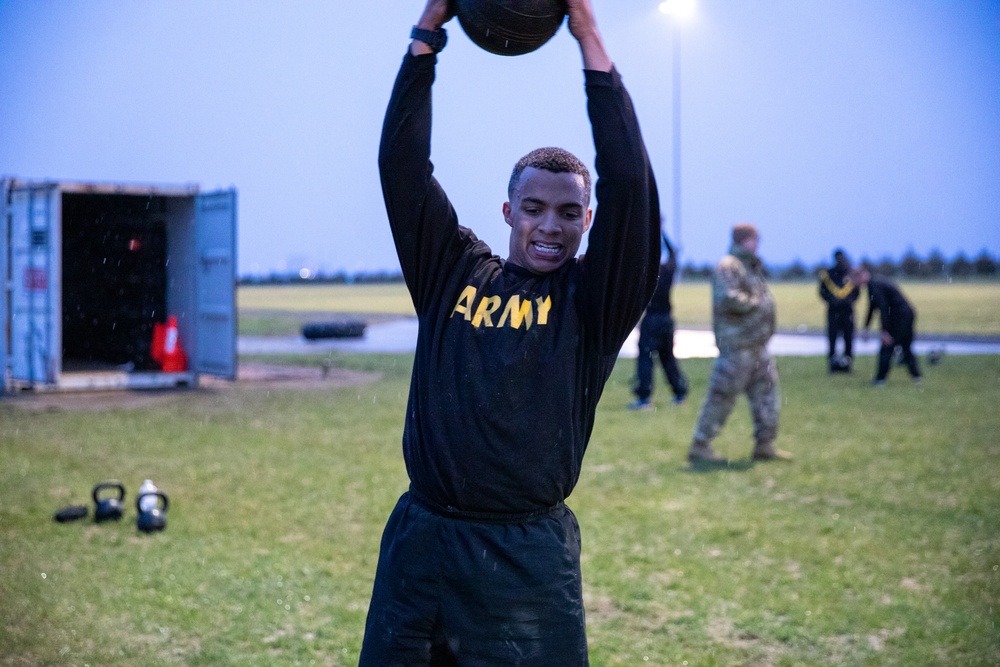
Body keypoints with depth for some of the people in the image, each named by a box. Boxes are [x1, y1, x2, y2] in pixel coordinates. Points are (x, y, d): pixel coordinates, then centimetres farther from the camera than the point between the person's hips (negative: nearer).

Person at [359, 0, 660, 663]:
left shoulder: (594, 299, 1)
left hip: (528, 557, -2)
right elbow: (402, 166, 4)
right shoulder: (455, 273, 8)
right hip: (417, 540, 3)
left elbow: (630, 185, -11)